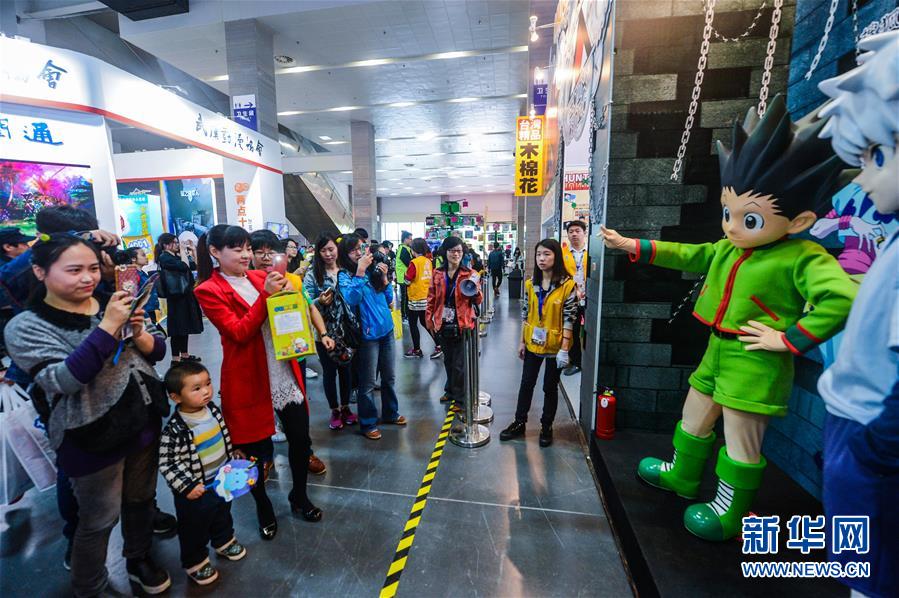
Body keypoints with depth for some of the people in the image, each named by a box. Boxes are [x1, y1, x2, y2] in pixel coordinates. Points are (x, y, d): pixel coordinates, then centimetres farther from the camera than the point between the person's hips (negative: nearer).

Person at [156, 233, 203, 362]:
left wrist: (191, 252, 7)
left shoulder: (176, 256, 13)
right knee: (178, 328, -5)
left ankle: (184, 354, 23)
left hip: (186, 294, 8)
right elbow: (184, 267, -24)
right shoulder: (164, 257, -11)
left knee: (185, 326, 13)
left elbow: (194, 266, 15)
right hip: (176, 296, -8)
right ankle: (175, 358, 1)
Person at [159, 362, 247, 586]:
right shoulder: (174, 431, -28)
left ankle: (224, 542, 54)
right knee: (194, 530, 19)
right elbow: (166, 464, -19)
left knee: (223, 515, 28)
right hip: (196, 491, -5)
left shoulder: (212, 410, -11)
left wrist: (235, 458, 10)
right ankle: (195, 563, 44)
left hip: (223, 480, 5)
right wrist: (186, 487, -20)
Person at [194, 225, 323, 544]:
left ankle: (300, 497, 39)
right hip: (249, 382, -4)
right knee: (256, 450, 13)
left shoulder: (260, 277, 7)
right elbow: (239, 332, -18)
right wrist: (266, 294, -25)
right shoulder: (209, 291, -7)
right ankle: (264, 509, 40)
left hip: (286, 374, 5)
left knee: (301, 439, 13)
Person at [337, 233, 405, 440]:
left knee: (389, 377, 18)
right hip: (367, 334, -5)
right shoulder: (344, 275, -6)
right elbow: (352, 299, -25)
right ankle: (368, 423, 22)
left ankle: (391, 413, 37)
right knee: (367, 383, 4)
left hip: (386, 330, 6)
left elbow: (389, 299, 10)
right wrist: (360, 272, -25)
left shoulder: (373, 270, 8)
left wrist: (384, 278, -5)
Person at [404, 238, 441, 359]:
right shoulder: (429, 261, 5)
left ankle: (416, 350, 13)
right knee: (425, 322, 17)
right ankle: (439, 346, 16)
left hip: (416, 297, -7)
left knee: (413, 324, 6)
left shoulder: (414, 262, -15)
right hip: (427, 296, 7)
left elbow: (407, 281, -14)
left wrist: (406, 273, 4)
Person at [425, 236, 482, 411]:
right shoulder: (438, 273, 3)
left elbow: (478, 301, -4)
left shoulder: (469, 274, -4)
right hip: (443, 324, 3)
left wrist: (474, 288, -23)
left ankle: (459, 398, 20)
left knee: (459, 364, 3)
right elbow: (432, 298, 9)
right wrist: (429, 320, 5)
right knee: (448, 360, 18)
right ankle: (450, 390, 39)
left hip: (462, 325, -3)